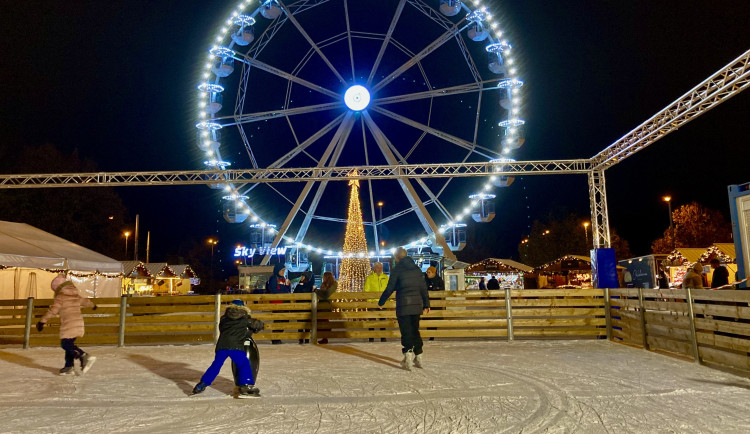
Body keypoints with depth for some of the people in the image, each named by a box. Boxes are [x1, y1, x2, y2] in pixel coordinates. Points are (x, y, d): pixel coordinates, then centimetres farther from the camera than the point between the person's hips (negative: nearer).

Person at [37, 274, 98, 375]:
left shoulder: (60, 297, -4)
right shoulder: (76, 296, 18)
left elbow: (53, 310, -13)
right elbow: (85, 301, 36)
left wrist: (42, 321, -12)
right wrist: (93, 305, 56)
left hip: (69, 325, -8)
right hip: (79, 324, 8)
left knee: (65, 344, -9)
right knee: (69, 344, 14)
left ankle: (85, 357, -24)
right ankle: (69, 366, 14)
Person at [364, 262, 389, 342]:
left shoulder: (386, 277, 9)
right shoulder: (369, 277, 0)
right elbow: (366, 291, -1)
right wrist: (369, 300, -12)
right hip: (373, 302, -2)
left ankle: (383, 337, 16)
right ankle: (371, 337, 12)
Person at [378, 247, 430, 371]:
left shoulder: (397, 269, -6)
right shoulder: (417, 269, 10)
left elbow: (390, 289, -6)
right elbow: (423, 288, 12)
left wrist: (381, 302, 6)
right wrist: (426, 305, 19)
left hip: (403, 305, -5)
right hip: (417, 305, 5)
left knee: (406, 331, -1)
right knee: (415, 330, 14)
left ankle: (408, 353, -14)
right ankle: (418, 357, 17)